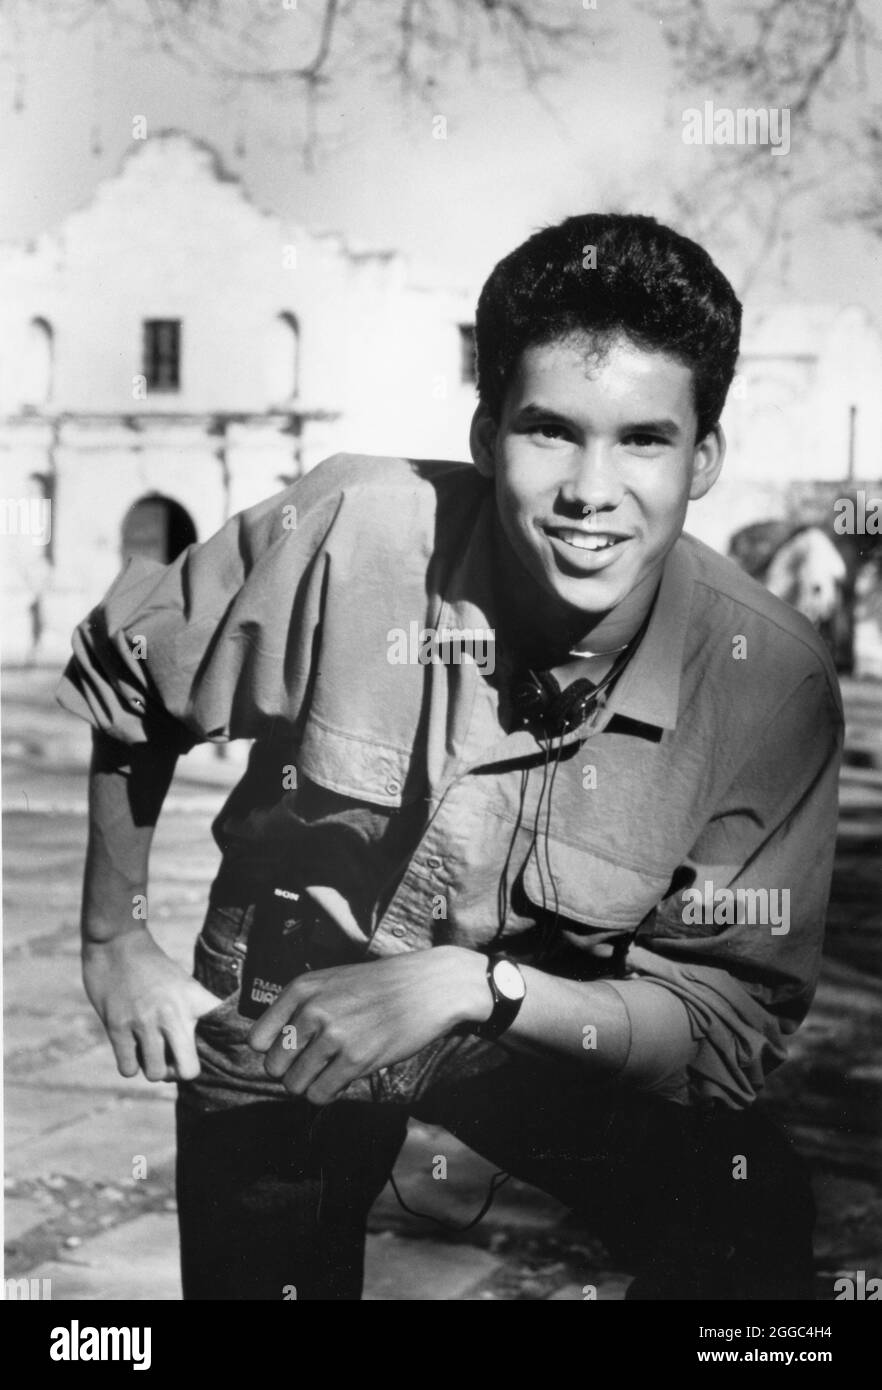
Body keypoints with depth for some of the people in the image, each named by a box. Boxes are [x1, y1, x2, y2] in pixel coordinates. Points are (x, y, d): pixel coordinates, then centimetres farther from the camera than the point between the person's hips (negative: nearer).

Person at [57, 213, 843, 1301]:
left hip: (553, 1039, 0)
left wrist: (471, 985, -35)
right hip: (280, 1034, 1)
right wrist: (115, 943, -2)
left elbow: (733, 1026, -22)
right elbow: (121, 683, -7)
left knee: (751, 1225, -22)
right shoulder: (347, 534, -27)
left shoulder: (771, 682, -25)